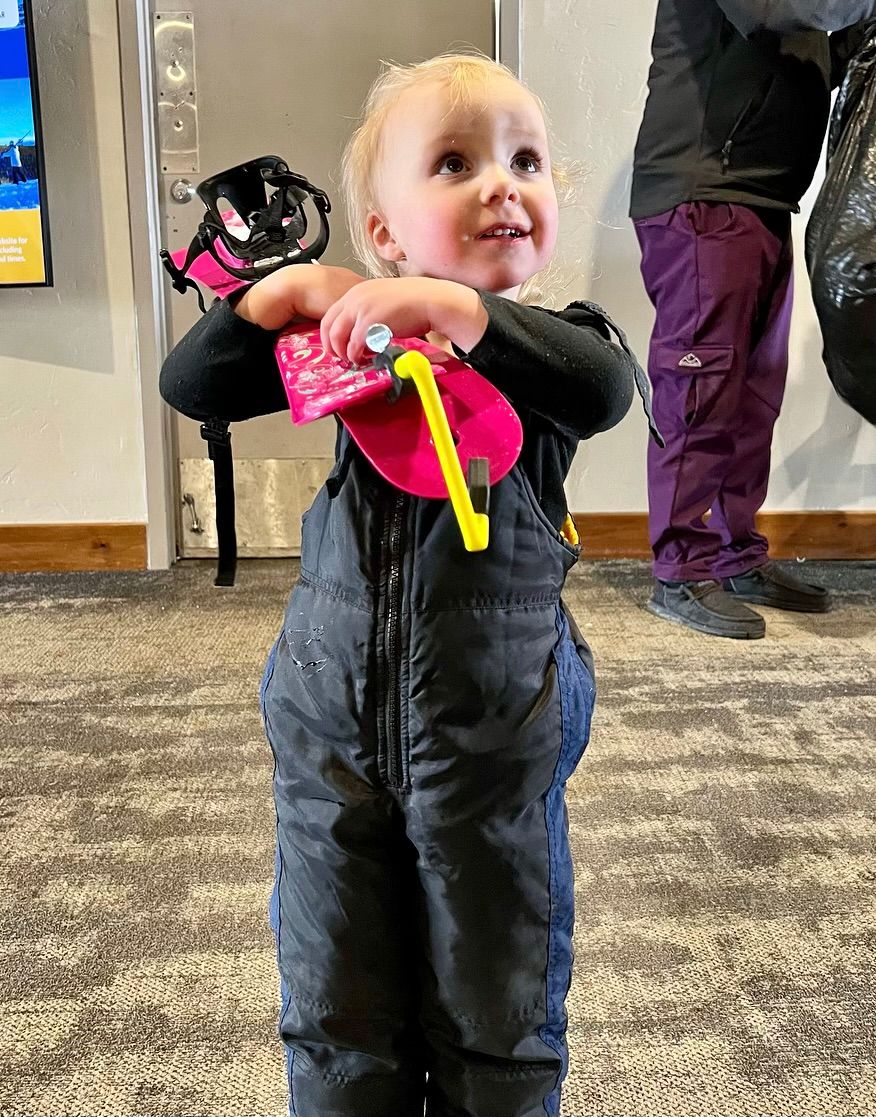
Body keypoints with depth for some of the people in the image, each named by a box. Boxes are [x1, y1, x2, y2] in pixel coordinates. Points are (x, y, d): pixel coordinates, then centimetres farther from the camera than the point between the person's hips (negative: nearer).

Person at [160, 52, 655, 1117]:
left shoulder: (550, 339, -4)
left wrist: (455, 306, -35)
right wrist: (288, 290, -13)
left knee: (496, 1018, 18)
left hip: (494, 720, -1)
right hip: (331, 713, 2)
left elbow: (603, 389, -27)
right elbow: (190, 386, 0)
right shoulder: (353, 336, 2)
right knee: (334, 1015, 20)